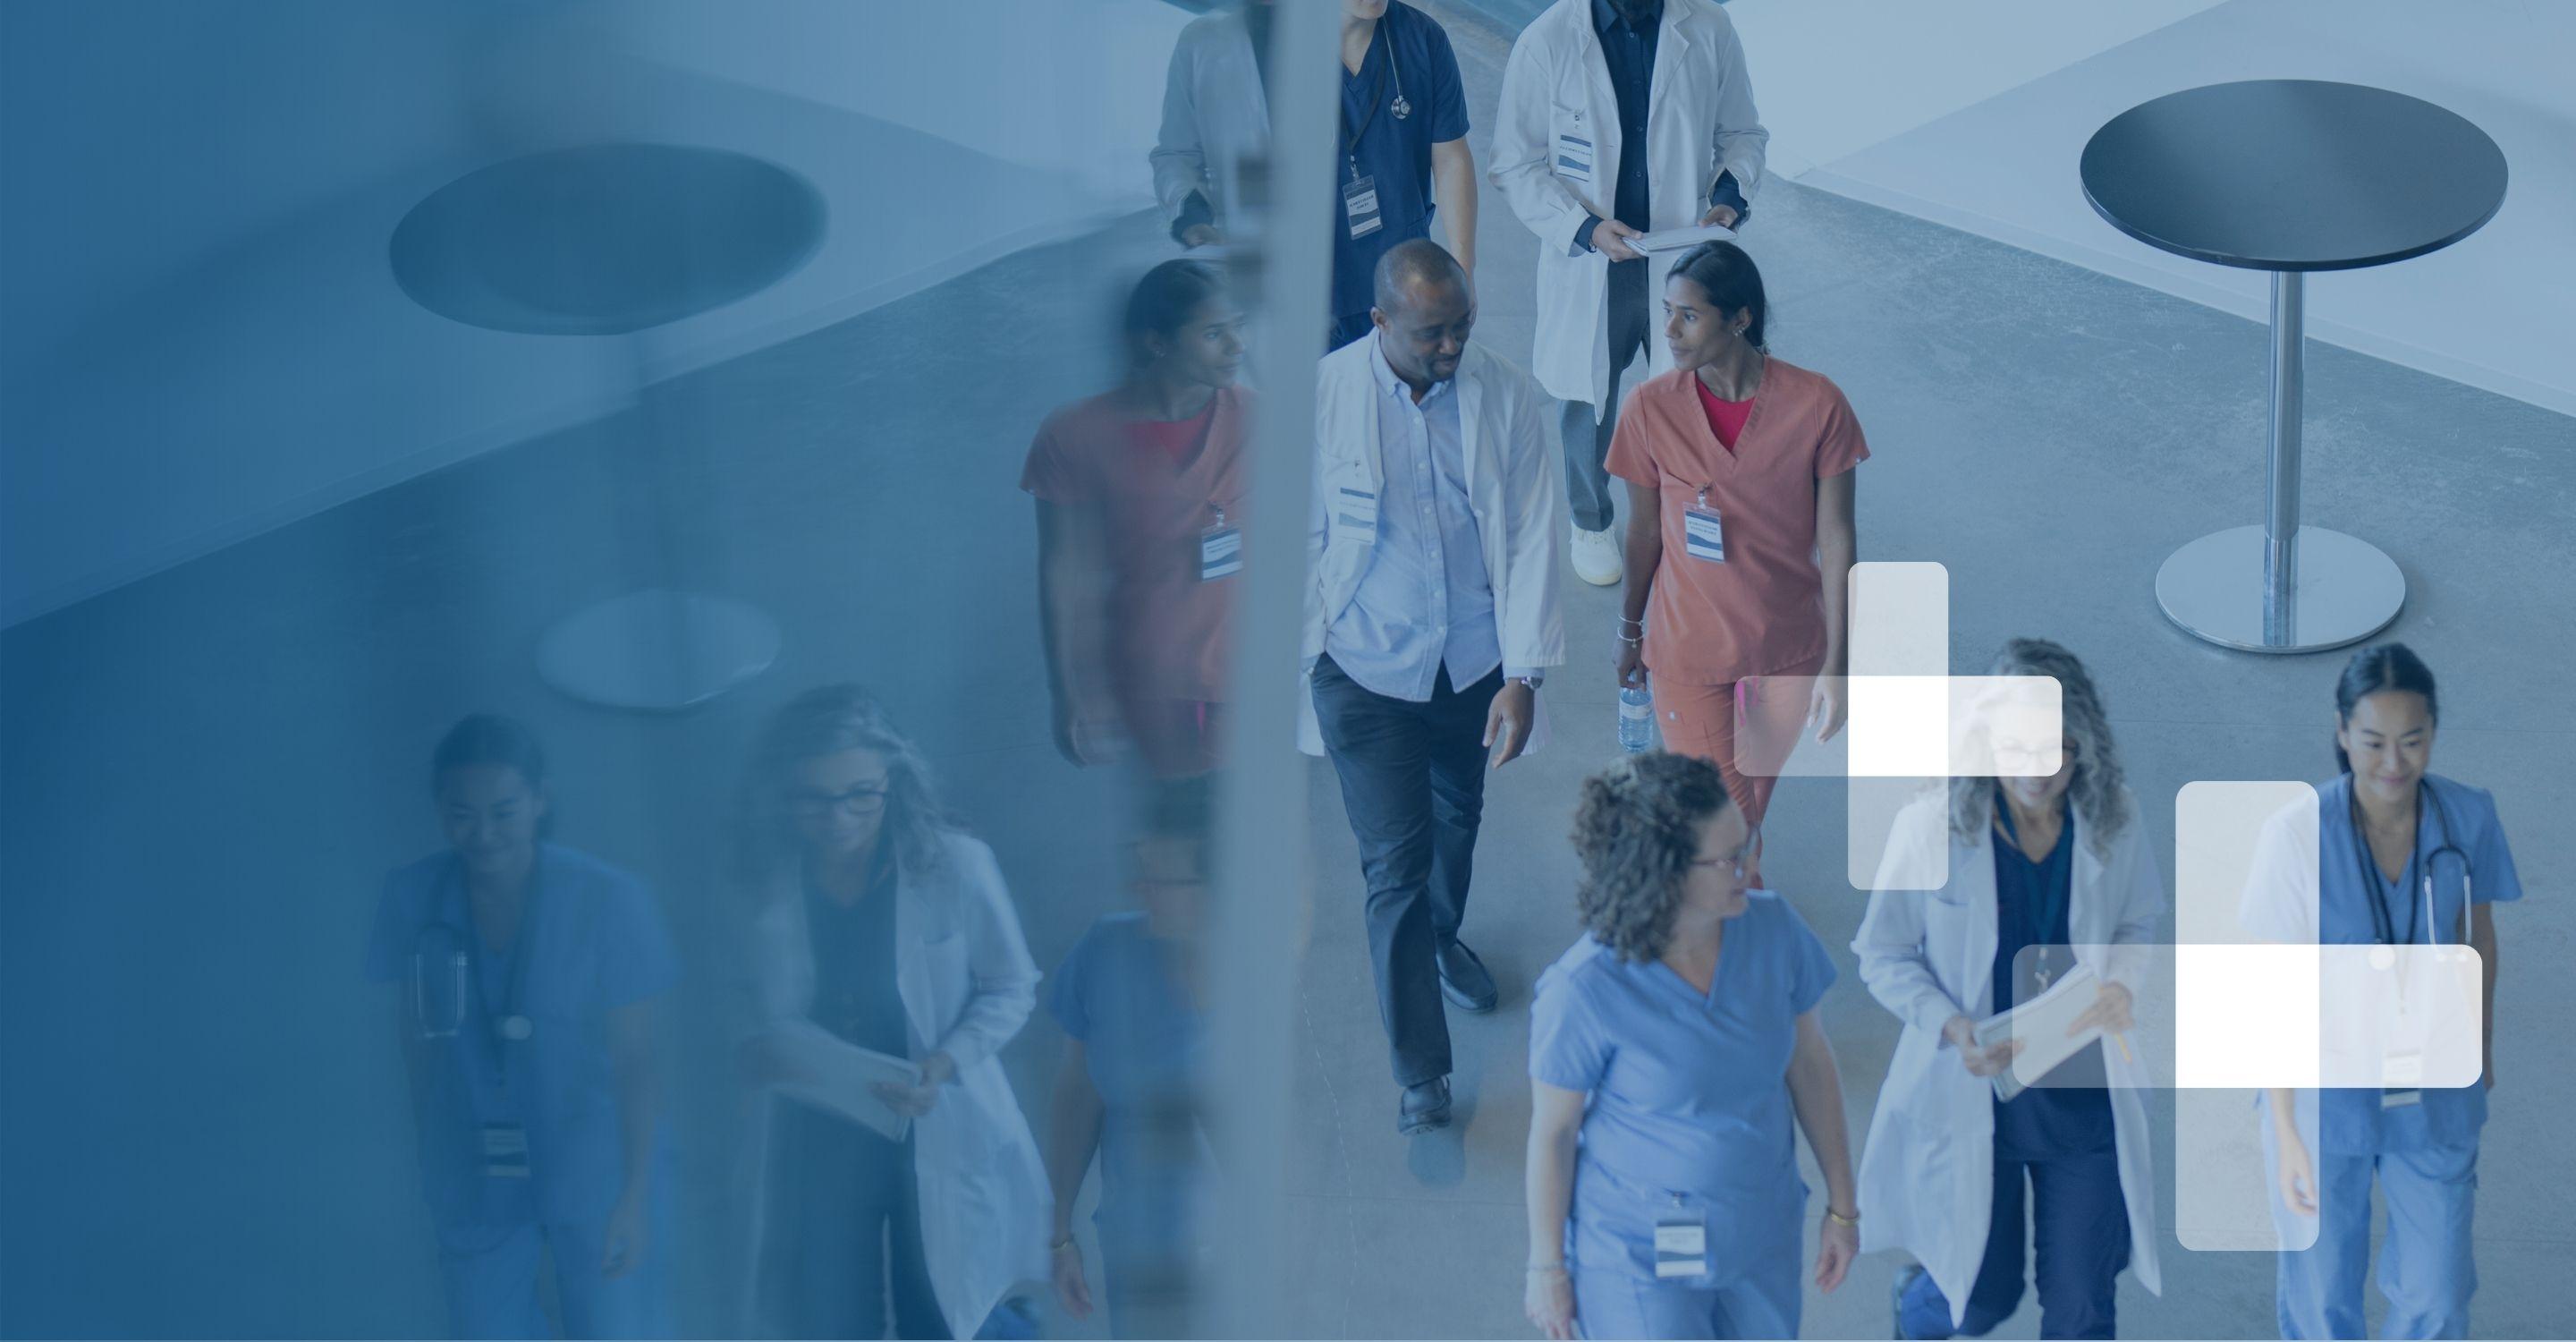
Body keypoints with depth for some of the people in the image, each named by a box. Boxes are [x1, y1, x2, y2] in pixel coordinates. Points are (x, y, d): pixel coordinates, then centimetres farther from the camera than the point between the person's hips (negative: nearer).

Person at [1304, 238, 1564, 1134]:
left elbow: (1530, 538, -8)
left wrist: (1522, 675, -12)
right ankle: (1420, 1073, 5)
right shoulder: (1321, 395, -17)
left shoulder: (1505, 396, -12)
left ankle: (1442, 940, 58)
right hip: (1368, 667, -3)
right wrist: (1300, 665, -1)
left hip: (1477, 662, 3)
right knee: (1395, 858, -4)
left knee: (1457, 821, 26)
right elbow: (1302, 539, -6)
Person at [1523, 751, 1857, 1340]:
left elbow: (1809, 1064, 2)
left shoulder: (1772, 928, -12)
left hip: (1762, 1235, 5)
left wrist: (1842, 1206, 9)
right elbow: (1551, 1132, -13)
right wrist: (1547, 1268, -4)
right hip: (1639, 1254, -5)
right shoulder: (1586, 989, -26)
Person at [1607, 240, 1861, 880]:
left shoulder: (1816, 405, -18)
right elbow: (1644, 529, -1)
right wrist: (1629, 631, 11)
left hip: (1789, 644, 1)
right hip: (1689, 648, -1)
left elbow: (1836, 538, -10)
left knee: (1759, 784, 23)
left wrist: (1836, 664, -8)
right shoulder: (1650, 409, -16)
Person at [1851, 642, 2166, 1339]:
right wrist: (1950, 1025, -23)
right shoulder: (1932, 825, -17)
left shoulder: (2113, 822, -10)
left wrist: (2123, 982, -14)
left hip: (2084, 1093, 2)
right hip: (1973, 1093, -1)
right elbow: (1882, 955, -6)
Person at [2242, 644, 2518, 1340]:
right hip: (2326, 1098, -3)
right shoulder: (2298, 836, -23)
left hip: (2435, 1099, 3)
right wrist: (2286, 1136, -18)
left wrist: (2481, 1048, 17)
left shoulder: (2468, 817, -14)